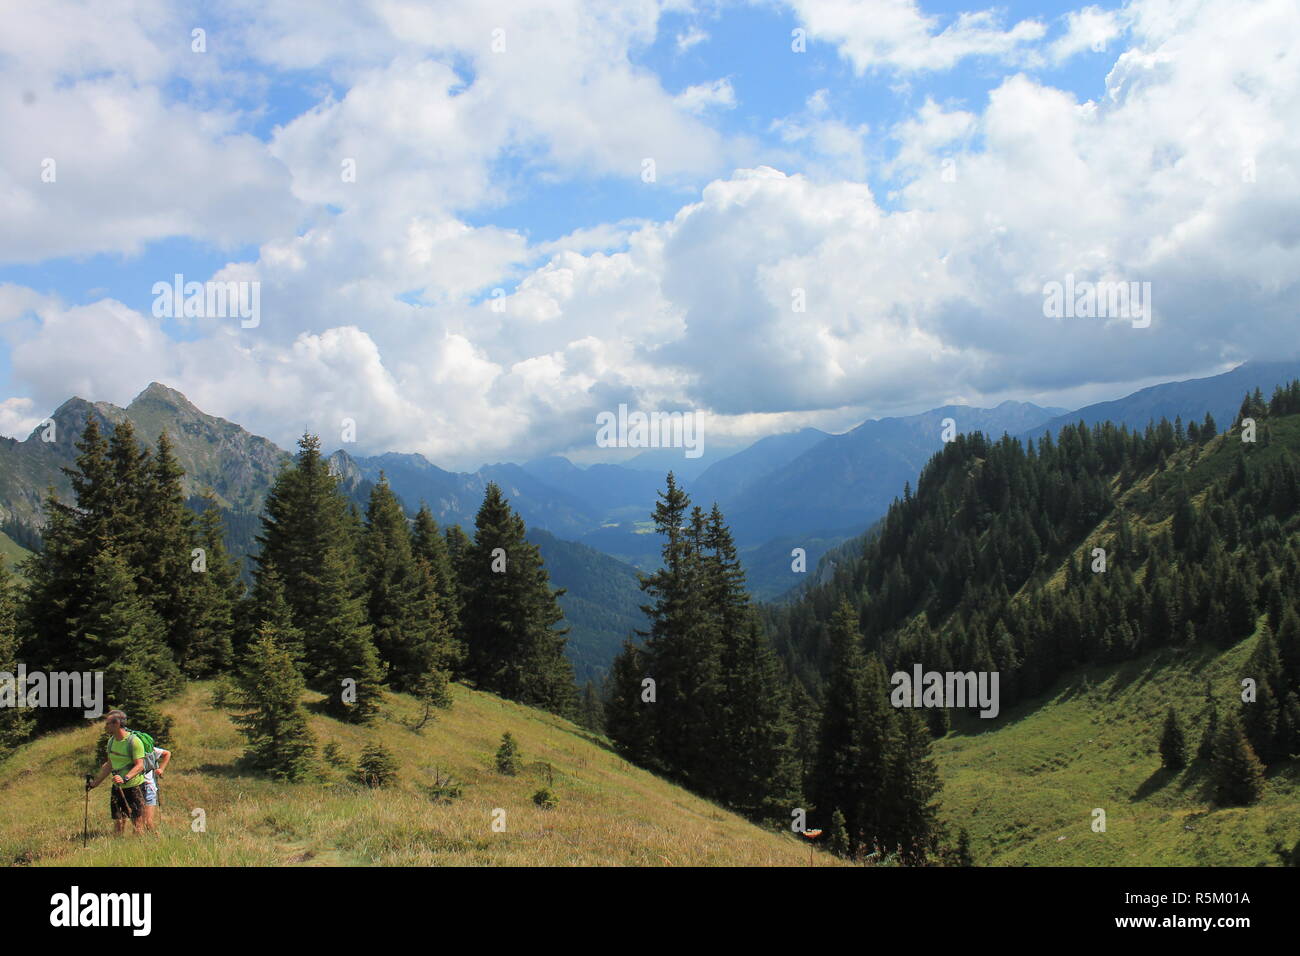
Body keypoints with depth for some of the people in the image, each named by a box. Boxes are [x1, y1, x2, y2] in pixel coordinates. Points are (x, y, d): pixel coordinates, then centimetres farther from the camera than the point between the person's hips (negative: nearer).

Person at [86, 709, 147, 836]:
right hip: (117, 787, 7)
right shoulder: (111, 741, 9)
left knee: (137, 823, -4)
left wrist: (125, 778, -36)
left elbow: (139, 765, -21)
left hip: (134, 786, -7)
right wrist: (95, 783, 22)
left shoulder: (134, 741, -15)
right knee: (118, 821, 8)